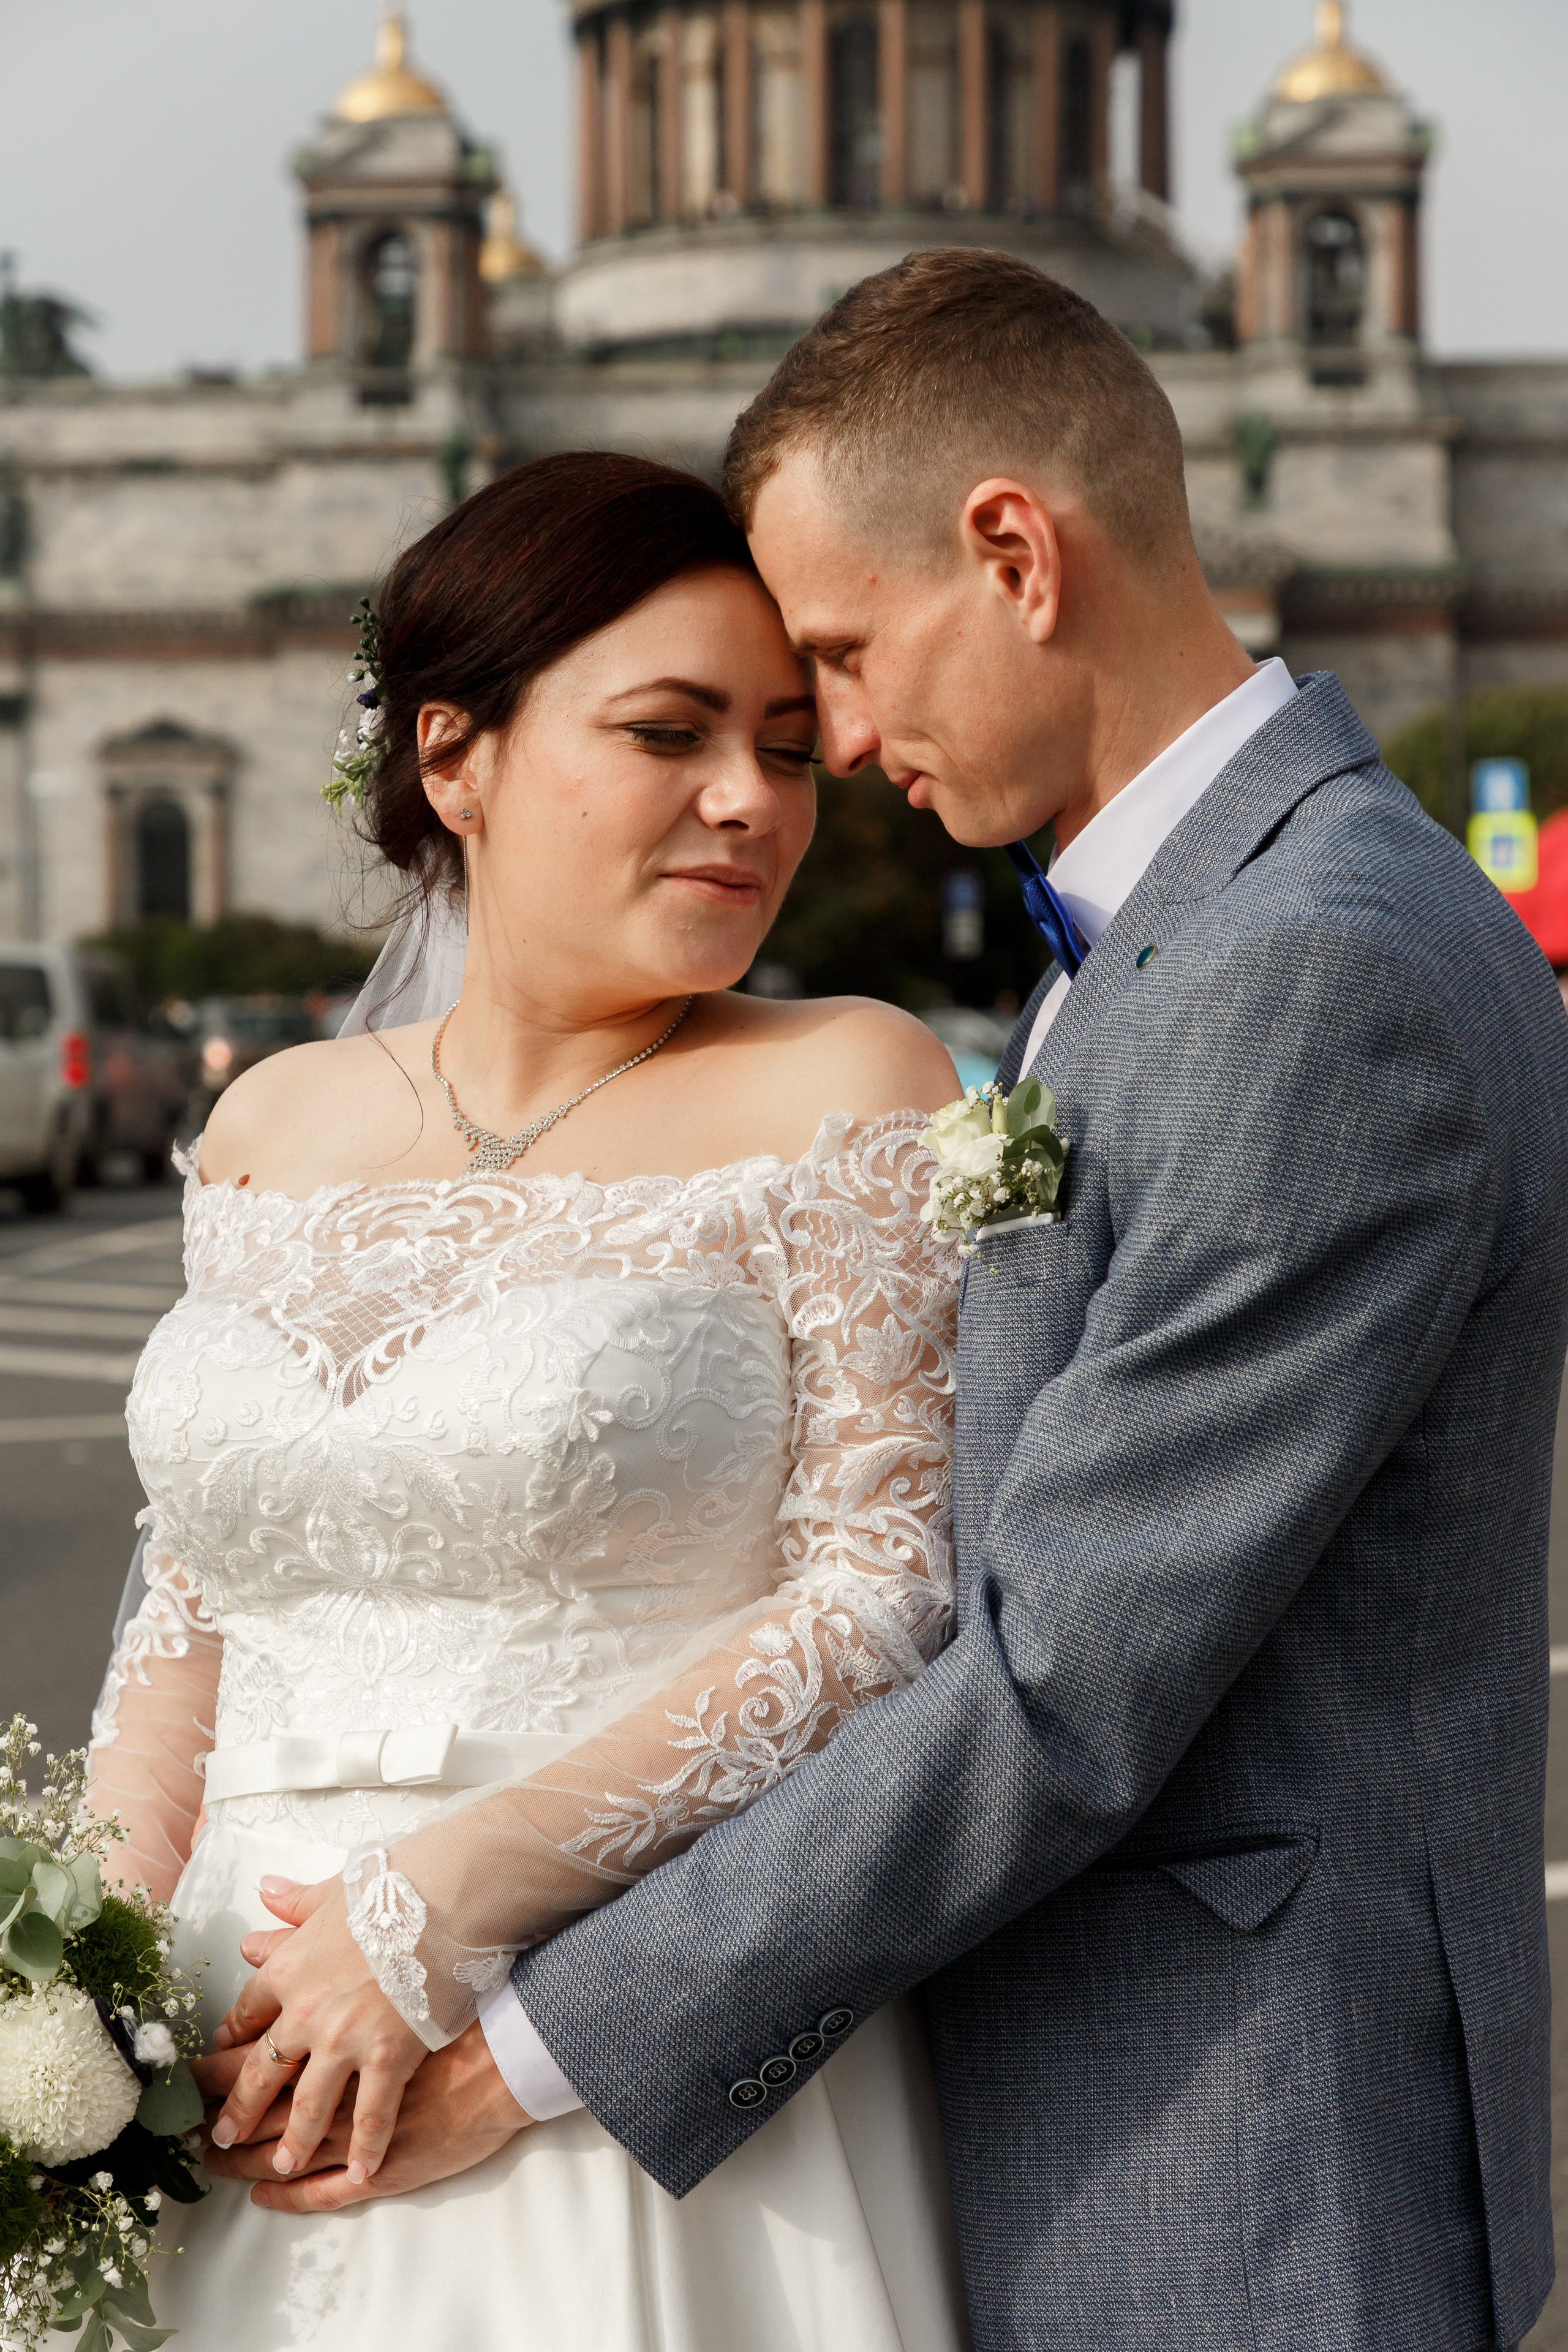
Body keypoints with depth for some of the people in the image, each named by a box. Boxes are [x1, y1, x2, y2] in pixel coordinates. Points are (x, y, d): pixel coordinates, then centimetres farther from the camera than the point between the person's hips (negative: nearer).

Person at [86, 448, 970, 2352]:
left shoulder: (843, 1093, -6)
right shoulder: (274, 1127, 8)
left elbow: (886, 1597, -13)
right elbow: (193, 1607, 12)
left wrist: (443, 1900, -18)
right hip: (256, 2082, 4)